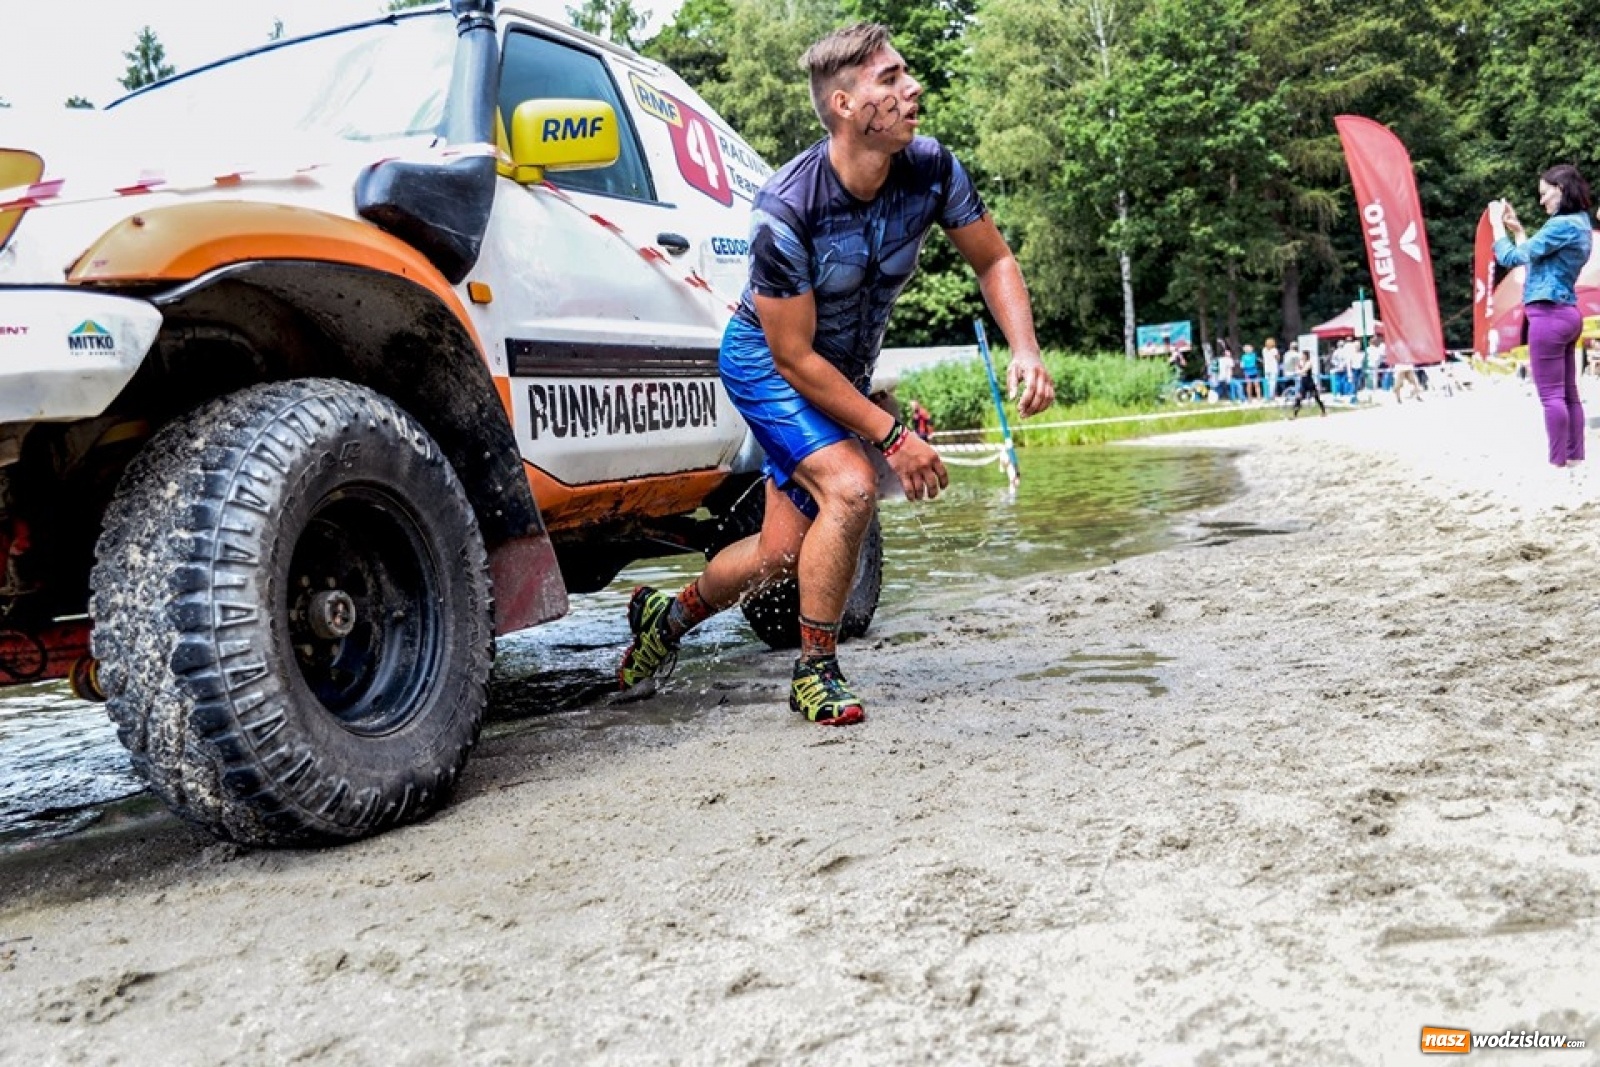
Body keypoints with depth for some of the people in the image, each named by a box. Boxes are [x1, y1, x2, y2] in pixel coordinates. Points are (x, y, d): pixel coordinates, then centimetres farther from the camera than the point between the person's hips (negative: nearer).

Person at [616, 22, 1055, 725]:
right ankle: (816, 672, -9)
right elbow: (794, 358, -26)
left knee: (782, 552, 7)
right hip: (765, 362, -5)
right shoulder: (786, 209, -32)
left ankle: (665, 618, 34)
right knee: (851, 487, -29)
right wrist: (893, 438, -27)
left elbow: (993, 260, -3)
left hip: (845, 373, 6)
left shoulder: (931, 171, -18)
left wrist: (1024, 350, -21)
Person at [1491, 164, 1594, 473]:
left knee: (1551, 395, -7)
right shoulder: (1579, 224, 16)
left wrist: (1497, 224, -1)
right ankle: (1574, 457, 16)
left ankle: (1558, 463, -6)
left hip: (1549, 315, -10)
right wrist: (1516, 228, 18)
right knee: (1568, 393, 12)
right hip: (1566, 314, 10)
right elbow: (1534, 257, 21)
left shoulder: (1562, 225, -15)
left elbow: (1511, 258, -14)